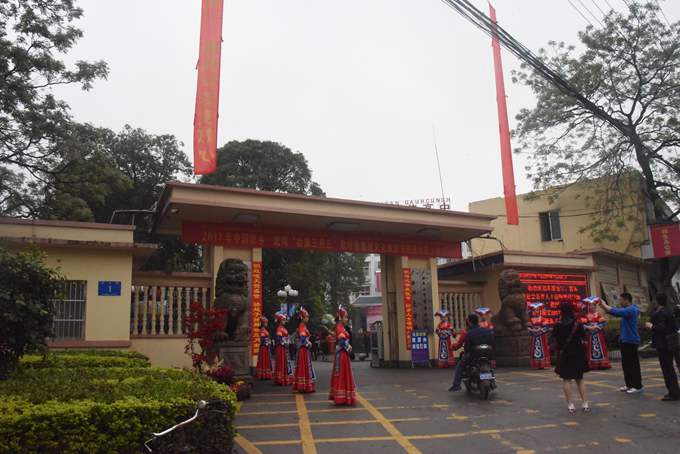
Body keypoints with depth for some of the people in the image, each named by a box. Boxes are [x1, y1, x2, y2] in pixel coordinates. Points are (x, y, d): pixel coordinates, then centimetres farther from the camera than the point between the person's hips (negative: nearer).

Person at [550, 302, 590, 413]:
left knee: (566, 379, 5)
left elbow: (553, 340, -9)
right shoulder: (578, 324, -6)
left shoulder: (558, 326, -11)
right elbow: (584, 338, -1)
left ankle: (570, 404, 1)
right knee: (580, 379, 15)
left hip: (564, 355, -2)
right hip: (578, 355, 2)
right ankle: (585, 403, 12)